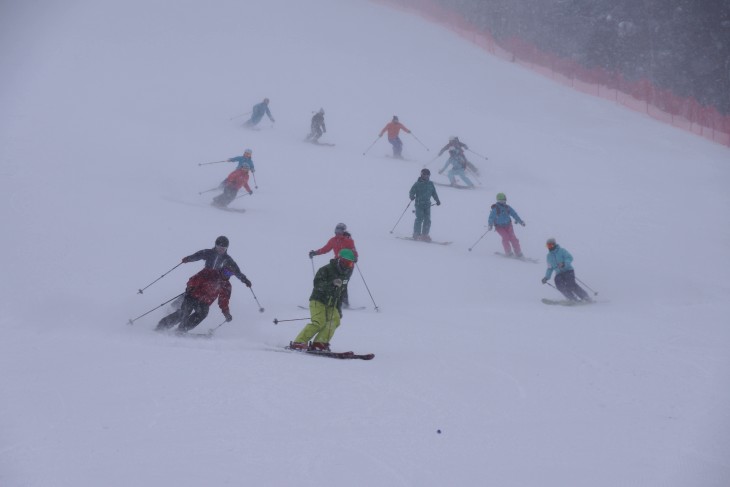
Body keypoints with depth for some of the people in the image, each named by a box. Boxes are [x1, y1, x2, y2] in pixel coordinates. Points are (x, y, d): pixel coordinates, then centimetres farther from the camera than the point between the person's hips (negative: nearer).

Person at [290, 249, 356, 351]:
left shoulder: (345, 274, 11)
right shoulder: (325, 270, -12)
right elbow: (317, 284, -26)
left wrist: (339, 308, 20)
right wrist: (332, 283, -41)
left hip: (331, 305, 7)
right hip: (318, 301, -7)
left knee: (335, 320, -19)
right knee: (319, 322, -24)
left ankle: (319, 344, -21)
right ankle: (298, 343, -22)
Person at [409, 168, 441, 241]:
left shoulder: (430, 184, 11)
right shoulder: (417, 184, -5)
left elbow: (434, 193, 21)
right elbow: (411, 191, -5)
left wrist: (437, 200, 15)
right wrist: (412, 196, -24)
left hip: (427, 205, 5)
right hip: (419, 204, -5)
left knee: (427, 220, 1)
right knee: (419, 219, -11)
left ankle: (424, 235, 8)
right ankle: (416, 235, -2)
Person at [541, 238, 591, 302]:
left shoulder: (561, 251, 0)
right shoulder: (549, 256, 17)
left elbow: (570, 258, -13)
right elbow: (550, 268, 26)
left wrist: (564, 264, -31)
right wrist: (546, 277, 14)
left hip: (568, 271, -5)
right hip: (559, 274, 5)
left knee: (570, 285, -26)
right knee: (558, 283, -25)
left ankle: (585, 297, -17)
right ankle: (573, 299, -25)